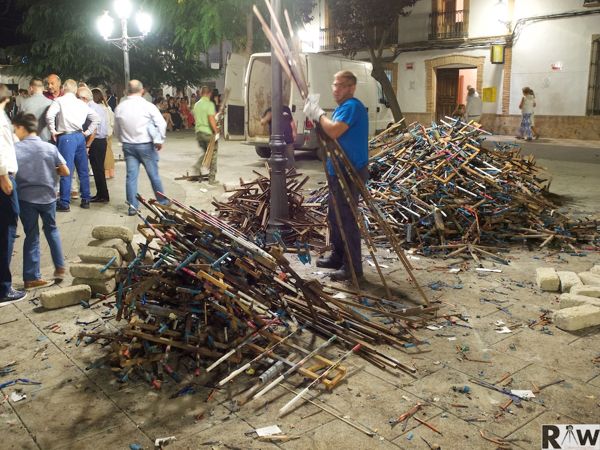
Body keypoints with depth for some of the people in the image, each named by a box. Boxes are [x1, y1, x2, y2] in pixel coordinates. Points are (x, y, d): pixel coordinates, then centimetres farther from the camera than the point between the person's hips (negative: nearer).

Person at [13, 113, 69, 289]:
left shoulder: (15, 148, -7)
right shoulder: (50, 148, -3)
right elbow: (65, 172, -1)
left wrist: (22, 172, 5)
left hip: (25, 198, -1)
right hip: (47, 196, 1)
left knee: (31, 236, 8)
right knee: (51, 230, 22)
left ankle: (31, 277, 11)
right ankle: (60, 268, 22)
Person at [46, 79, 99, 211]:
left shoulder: (59, 100, -2)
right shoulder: (82, 103, 13)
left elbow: (49, 115, -18)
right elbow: (96, 118, 15)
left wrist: (53, 131, -6)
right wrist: (88, 132, 15)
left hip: (66, 137, -5)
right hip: (80, 136, 5)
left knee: (66, 171, -3)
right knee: (83, 170, 11)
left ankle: (65, 203, 2)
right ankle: (86, 200, 18)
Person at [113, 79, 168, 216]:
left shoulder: (119, 107, 1)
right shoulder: (148, 106, -11)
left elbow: (116, 130, 10)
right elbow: (162, 124, -10)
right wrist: (160, 140, 2)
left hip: (128, 146, 3)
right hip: (146, 145, -3)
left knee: (131, 176, 5)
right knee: (154, 175, 9)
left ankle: (132, 206, 6)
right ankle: (162, 201, 21)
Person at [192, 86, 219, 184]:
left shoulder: (196, 104, 9)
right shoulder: (209, 104, -12)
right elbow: (211, 119, -22)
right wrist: (216, 130, -15)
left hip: (199, 131, 6)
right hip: (209, 132, -6)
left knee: (204, 151, 27)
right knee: (212, 155, 5)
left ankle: (198, 164, 0)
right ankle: (212, 178, 7)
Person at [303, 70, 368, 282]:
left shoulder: (352, 106, -15)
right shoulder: (342, 106, 17)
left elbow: (334, 131, -27)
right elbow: (329, 132, 17)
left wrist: (318, 113, -16)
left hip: (350, 172, -11)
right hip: (338, 171, 11)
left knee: (347, 219, -7)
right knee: (335, 217, 18)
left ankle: (353, 267, 0)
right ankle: (338, 256, 31)